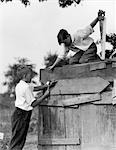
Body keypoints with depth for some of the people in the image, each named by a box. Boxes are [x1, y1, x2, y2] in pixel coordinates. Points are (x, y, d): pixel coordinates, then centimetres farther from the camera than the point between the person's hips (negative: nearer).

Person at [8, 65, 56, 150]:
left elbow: (34, 88, 23)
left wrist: (47, 86, 17)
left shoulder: (20, 85, 11)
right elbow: (33, 103, -17)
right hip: (22, 115, -9)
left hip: (18, 113, 9)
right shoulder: (26, 87, -19)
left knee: (21, 139, 15)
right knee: (17, 139, -6)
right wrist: (45, 95, -12)